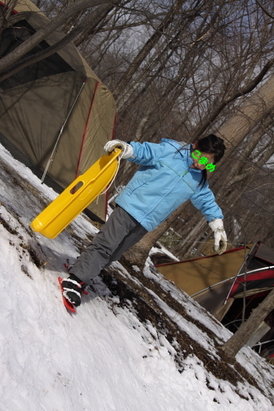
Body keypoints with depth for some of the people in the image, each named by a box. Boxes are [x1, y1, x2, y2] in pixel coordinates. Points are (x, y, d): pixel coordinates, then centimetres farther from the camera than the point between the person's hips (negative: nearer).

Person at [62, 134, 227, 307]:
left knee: (113, 254, 7)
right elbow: (143, 151, -6)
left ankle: (80, 280, 17)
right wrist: (125, 148, -26)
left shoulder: (199, 181, 9)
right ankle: (75, 280, -5)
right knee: (105, 244, -13)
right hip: (131, 206, -5)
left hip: (145, 225, 5)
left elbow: (207, 201, 19)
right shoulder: (170, 149, -5)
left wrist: (218, 227, 13)